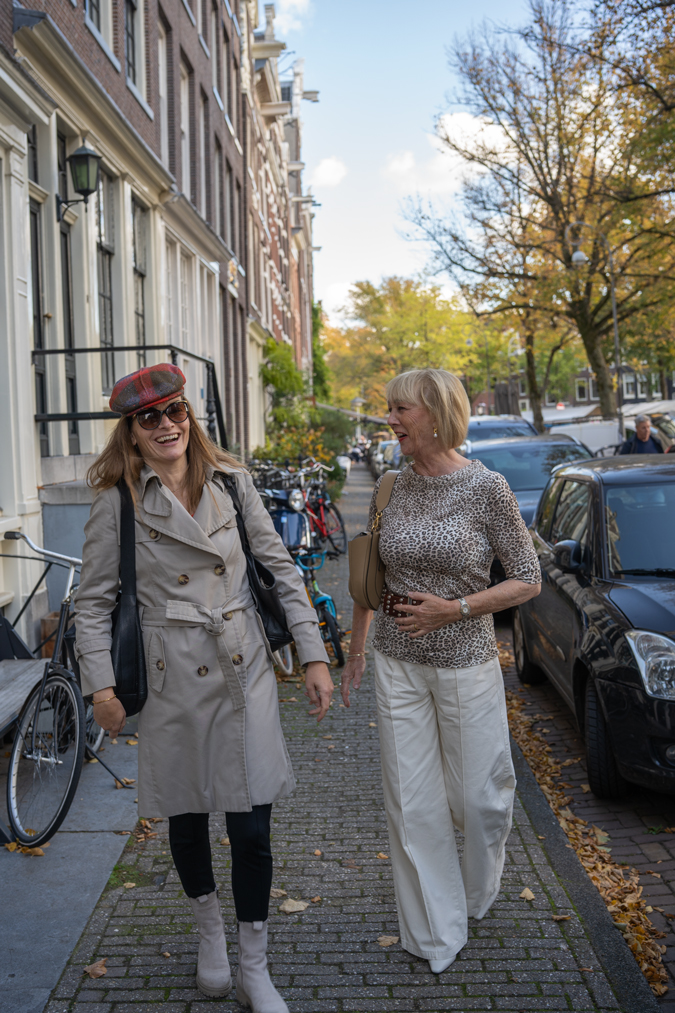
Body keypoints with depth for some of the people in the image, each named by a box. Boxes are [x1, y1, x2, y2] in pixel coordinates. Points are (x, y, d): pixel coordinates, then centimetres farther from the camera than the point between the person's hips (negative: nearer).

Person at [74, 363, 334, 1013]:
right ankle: (209, 931, 44)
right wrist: (100, 684, -6)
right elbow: (93, 601, 1)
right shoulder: (118, 502, -4)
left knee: (252, 828, 3)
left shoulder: (231, 482, 1)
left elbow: (279, 568, 4)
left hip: (243, 673, 1)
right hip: (171, 679, -1)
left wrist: (313, 655, 2)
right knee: (186, 819, 15)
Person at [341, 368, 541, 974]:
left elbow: (527, 583, -6)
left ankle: (478, 895, 44)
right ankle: (436, 934, 28)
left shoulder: (486, 488, -11)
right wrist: (355, 650, 16)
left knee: (476, 794, 10)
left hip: (466, 662, -3)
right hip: (398, 662, 3)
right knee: (411, 802, 9)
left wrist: (454, 609, -16)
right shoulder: (391, 490, 1)